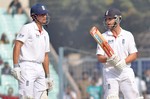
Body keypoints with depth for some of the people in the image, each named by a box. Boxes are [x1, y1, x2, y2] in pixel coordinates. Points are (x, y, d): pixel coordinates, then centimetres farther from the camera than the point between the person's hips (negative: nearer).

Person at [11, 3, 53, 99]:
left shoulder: (45, 34, 20)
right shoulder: (27, 28, -3)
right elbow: (17, 46, -12)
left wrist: (48, 76, 20)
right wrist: (16, 67, -21)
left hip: (40, 69, 8)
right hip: (27, 67, -8)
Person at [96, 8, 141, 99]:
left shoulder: (128, 35, 8)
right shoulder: (104, 37, 6)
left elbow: (134, 55, 3)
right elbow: (100, 58, 1)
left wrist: (124, 62, -15)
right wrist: (108, 59, -21)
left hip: (126, 71, 0)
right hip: (109, 71, 0)